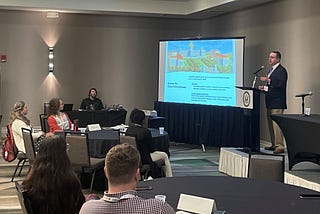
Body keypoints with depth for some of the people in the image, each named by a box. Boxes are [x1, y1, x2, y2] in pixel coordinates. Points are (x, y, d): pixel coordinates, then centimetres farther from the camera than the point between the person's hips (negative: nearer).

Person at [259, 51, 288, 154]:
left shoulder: (281, 70, -10)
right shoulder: (271, 70, 20)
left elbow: (281, 84, -23)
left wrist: (269, 80, -27)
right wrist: (264, 87, 9)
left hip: (277, 103, -10)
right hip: (270, 103, 10)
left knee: (276, 124, -11)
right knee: (271, 124, 12)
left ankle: (280, 146, -9)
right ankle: (274, 145, 19)